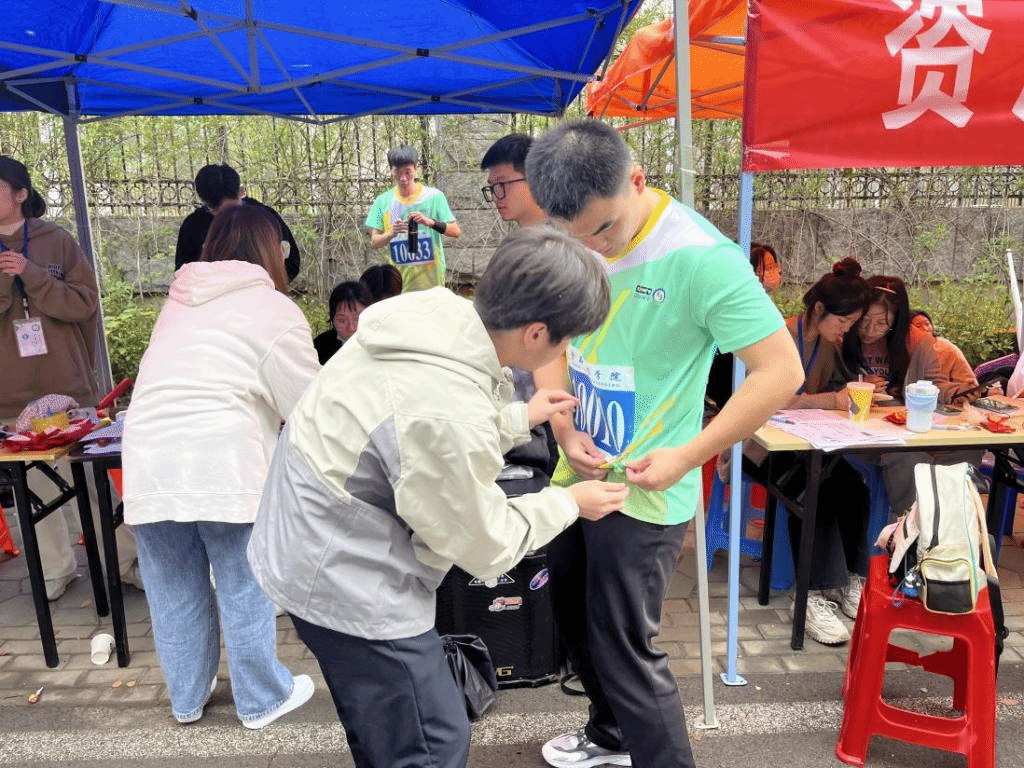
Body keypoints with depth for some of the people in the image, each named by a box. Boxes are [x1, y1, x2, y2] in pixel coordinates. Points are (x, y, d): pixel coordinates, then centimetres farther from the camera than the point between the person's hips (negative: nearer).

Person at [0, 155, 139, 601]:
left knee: (94, 479, 2)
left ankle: (126, 560, 15)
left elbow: (86, 303, -4)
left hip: (66, 385, -2)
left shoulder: (56, 241, 2)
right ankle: (56, 568, 23)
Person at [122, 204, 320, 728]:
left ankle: (187, 698, 35)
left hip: (148, 464, 6)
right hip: (223, 464, -6)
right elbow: (307, 406, -1)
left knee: (174, 592, 17)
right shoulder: (273, 307, 0)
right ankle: (262, 700, 25)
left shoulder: (179, 302, 19)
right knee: (245, 589, 9)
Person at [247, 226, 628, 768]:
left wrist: (518, 419, 14)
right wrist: (568, 504, -3)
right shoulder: (451, 413, -35)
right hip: (347, 580, -9)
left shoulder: (428, 315, -10)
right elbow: (485, 547, -17)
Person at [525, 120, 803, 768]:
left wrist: (688, 456, -22)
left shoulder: (701, 257, -21)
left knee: (625, 648, 2)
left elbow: (782, 370, -20)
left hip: (644, 491, -7)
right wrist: (564, 429, -6)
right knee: (574, 620, 23)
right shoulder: (573, 242, -2)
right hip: (576, 474, 8)